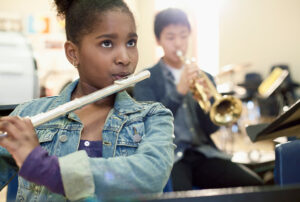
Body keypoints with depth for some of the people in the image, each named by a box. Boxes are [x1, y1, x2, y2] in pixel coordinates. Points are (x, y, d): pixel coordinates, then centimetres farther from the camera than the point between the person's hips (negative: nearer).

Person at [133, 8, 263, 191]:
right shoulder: (147, 80, 5)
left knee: (253, 183, -19)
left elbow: (211, 128, 10)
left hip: (203, 152, 4)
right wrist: (179, 91, -22)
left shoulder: (204, 77, 16)